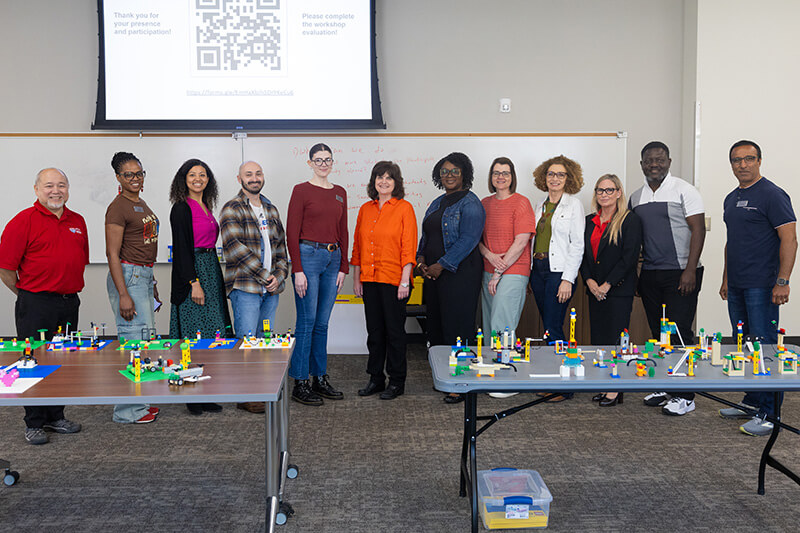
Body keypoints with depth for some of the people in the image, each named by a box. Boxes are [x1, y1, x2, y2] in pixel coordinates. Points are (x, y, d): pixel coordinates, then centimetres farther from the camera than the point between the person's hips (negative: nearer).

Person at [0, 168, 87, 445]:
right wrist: (27, 294, 1)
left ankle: (55, 417, 26)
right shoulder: (23, 221, -8)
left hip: (69, 303, 6)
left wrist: (69, 288, 14)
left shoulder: (78, 222, 11)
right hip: (36, 305, -6)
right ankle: (34, 424, 14)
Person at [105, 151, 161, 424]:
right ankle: (128, 411, 1)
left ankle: (139, 401, 22)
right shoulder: (118, 208, -11)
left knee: (147, 336, 12)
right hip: (128, 276, -10)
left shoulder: (141, 204, 17)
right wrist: (123, 295, -21)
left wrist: (152, 284, 22)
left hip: (144, 275, 10)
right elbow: (112, 254, -15)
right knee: (135, 339, -8)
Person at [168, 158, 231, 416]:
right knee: (195, 336, -6)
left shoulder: (206, 207, 16)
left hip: (211, 272, 9)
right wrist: (194, 283, -20)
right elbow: (181, 249, -15)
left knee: (210, 334, 9)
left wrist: (214, 279, 16)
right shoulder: (181, 208, -9)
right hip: (191, 273, -8)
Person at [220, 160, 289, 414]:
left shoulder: (271, 209, 17)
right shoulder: (232, 209, -4)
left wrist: (278, 276, 2)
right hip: (245, 287, -6)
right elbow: (236, 248, -14)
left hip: (271, 287, 6)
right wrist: (264, 276, -13)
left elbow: (281, 245, 17)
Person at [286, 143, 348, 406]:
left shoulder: (340, 193, 13)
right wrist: (298, 270, -13)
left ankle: (320, 379, 19)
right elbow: (292, 233, -7)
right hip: (308, 255, -5)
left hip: (333, 259, 5)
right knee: (306, 322, -4)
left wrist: (343, 267, 9)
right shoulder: (301, 191, -3)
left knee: (322, 323, 11)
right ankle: (300, 383, 5)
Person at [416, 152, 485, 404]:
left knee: (457, 327, -7)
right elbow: (426, 235, 22)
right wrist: (421, 259, 3)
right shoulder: (438, 203, 19)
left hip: (459, 274, -8)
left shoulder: (470, 203, -7)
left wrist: (441, 265, -17)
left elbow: (468, 239, -16)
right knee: (436, 325, 10)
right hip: (433, 273, 8)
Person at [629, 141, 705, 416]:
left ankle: (685, 396, -1)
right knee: (658, 332, 10)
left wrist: (690, 270, -15)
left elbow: (698, 230, -8)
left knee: (679, 333, -7)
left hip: (680, 274, -5)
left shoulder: (684, 190, -3)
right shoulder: (635, 197, 13)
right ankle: (664, 387, 20)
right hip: (649, 275, 6)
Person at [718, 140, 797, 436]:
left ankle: (769, 414, -2)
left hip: (762, 287, -8)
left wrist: (782, 282, -18)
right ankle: (752, 402, 23)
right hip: (736, 286, 8)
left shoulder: (772, 195, -7)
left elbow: (789, 239, -12)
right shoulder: (731, 199, 17)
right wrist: (726, 279, 21)